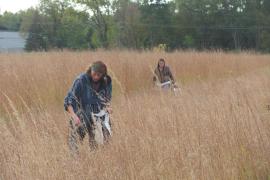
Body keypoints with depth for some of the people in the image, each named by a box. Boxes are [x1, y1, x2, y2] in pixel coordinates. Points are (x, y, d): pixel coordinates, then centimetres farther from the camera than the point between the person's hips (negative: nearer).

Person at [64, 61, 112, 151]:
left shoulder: (106, 82, -1)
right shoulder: (81, 80, -15)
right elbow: (69, 100, -17)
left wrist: (107, 107, -8)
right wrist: (73, 115, -32)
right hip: (80, 119, -4)